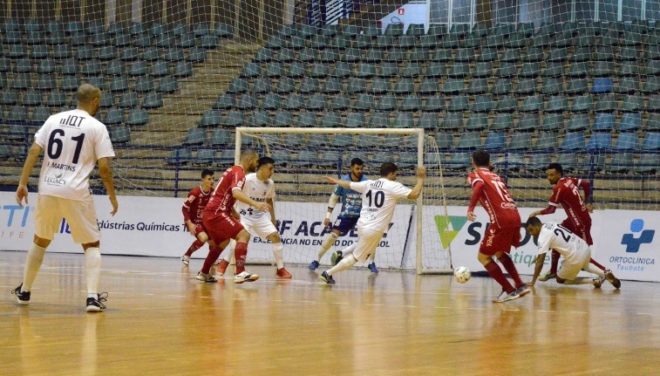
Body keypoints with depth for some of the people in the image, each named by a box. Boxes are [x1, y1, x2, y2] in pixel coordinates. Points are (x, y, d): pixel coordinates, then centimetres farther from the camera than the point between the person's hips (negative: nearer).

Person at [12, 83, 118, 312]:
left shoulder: (54, 119, 9)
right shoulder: (97, 127, -2)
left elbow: (33, 151, 3)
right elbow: (104, 167, -6)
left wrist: (23, 184, 5)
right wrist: (112, 195, 5)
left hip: (48, 189, 4)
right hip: (76, 192, -4)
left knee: (41, 240, 23)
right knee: (92, 244, 9)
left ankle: (24, 291, 30)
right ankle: (93, 296, -7)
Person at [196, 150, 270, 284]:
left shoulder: (233, 170, 20)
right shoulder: (239, 172, -12)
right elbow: (236, 193, -32)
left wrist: (234, 214, 29)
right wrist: (255, 204, -42)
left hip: (210, 213, 10)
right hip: (216, 213, -10)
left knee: (222, 242, 28)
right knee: (243, 235, -18)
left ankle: (204, 273, 38)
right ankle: (240, 273, -30)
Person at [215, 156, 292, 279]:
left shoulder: (270, 183, -1)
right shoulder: (248, 179, -20)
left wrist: (273, 218, 15)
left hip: (260, 215, 6)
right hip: (244, 214, -6)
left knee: (275, 236, -6)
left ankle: (280, 269, 4)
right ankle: (223, 264, -13)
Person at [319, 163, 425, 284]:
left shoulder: (368, 184, 7)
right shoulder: (393, 186, -10)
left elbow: (348, 184, 19)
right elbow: (414, 194, -17)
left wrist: (335, 181, 37)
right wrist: (421, 178, -4)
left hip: (362, 224, 7)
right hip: (374, 230, -7)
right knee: (356, 257, 6)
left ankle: (342, 254, 24)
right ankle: (328, 274, 3)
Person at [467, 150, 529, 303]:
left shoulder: (475, 175, 7)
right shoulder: (496, 176, 26)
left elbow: (479, 186, -16)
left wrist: (470, 208, -19)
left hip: (501, 220, -7)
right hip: (515, 216, 7)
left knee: (483, 256, 7)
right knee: (499, 253, 28)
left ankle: (509, 291, 1)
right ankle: (520, 285, 18)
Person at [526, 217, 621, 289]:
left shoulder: (543, 236, -14)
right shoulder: (550, 225, 10)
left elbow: (540, 261, -17)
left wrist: (533, 282, -13)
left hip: (576, 257, -9)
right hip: (585, 248, 9)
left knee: (560, 280, 15)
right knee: (582, 265, 42)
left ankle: (596, 280, 0)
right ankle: (604, 274, 19)